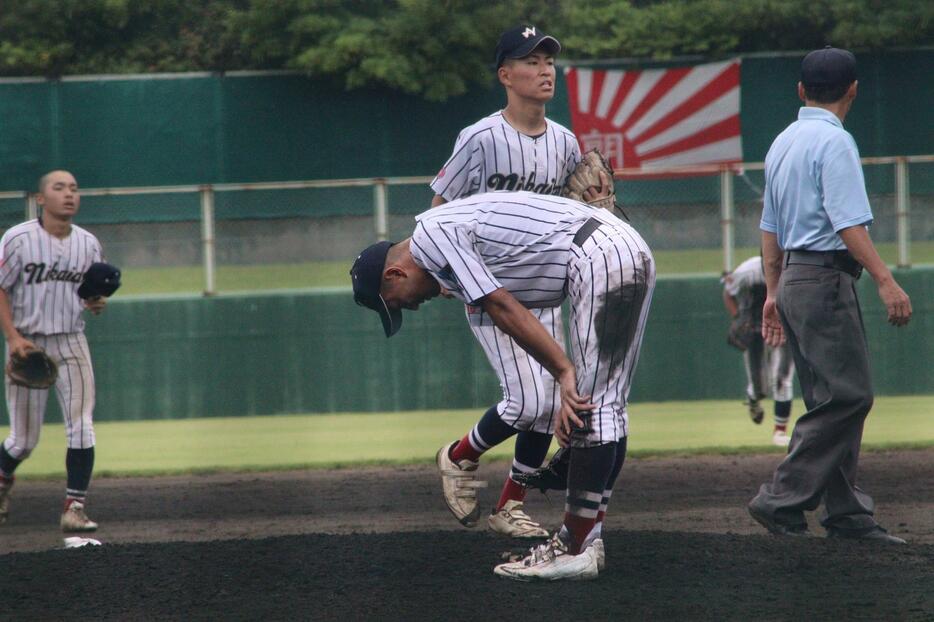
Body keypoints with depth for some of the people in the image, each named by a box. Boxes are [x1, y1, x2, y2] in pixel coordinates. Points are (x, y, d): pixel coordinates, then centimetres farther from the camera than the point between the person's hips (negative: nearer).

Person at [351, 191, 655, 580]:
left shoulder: (431, 236, -6)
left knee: (589, 409, -8)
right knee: (605, 407, 12)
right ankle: (579, 540, 17)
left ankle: (574, 551, -7)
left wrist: (564, 373, -14)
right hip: (634, 252, 11)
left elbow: (505, 310, -13)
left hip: (601, 260, -11)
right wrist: (568, 387, 12)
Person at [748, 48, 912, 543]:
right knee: (846, 395, -10)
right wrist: (886, 282, -22)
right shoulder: (834, 141, -11)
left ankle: (846, 514, 9)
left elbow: (770, 227, 20)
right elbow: (849, 223, -19)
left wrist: (775, 292, 24)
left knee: (831, 399, 10)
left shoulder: (782, 144, 17)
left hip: (793, 280, 10)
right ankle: (783, 499, -13)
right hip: (825, 278, -10)